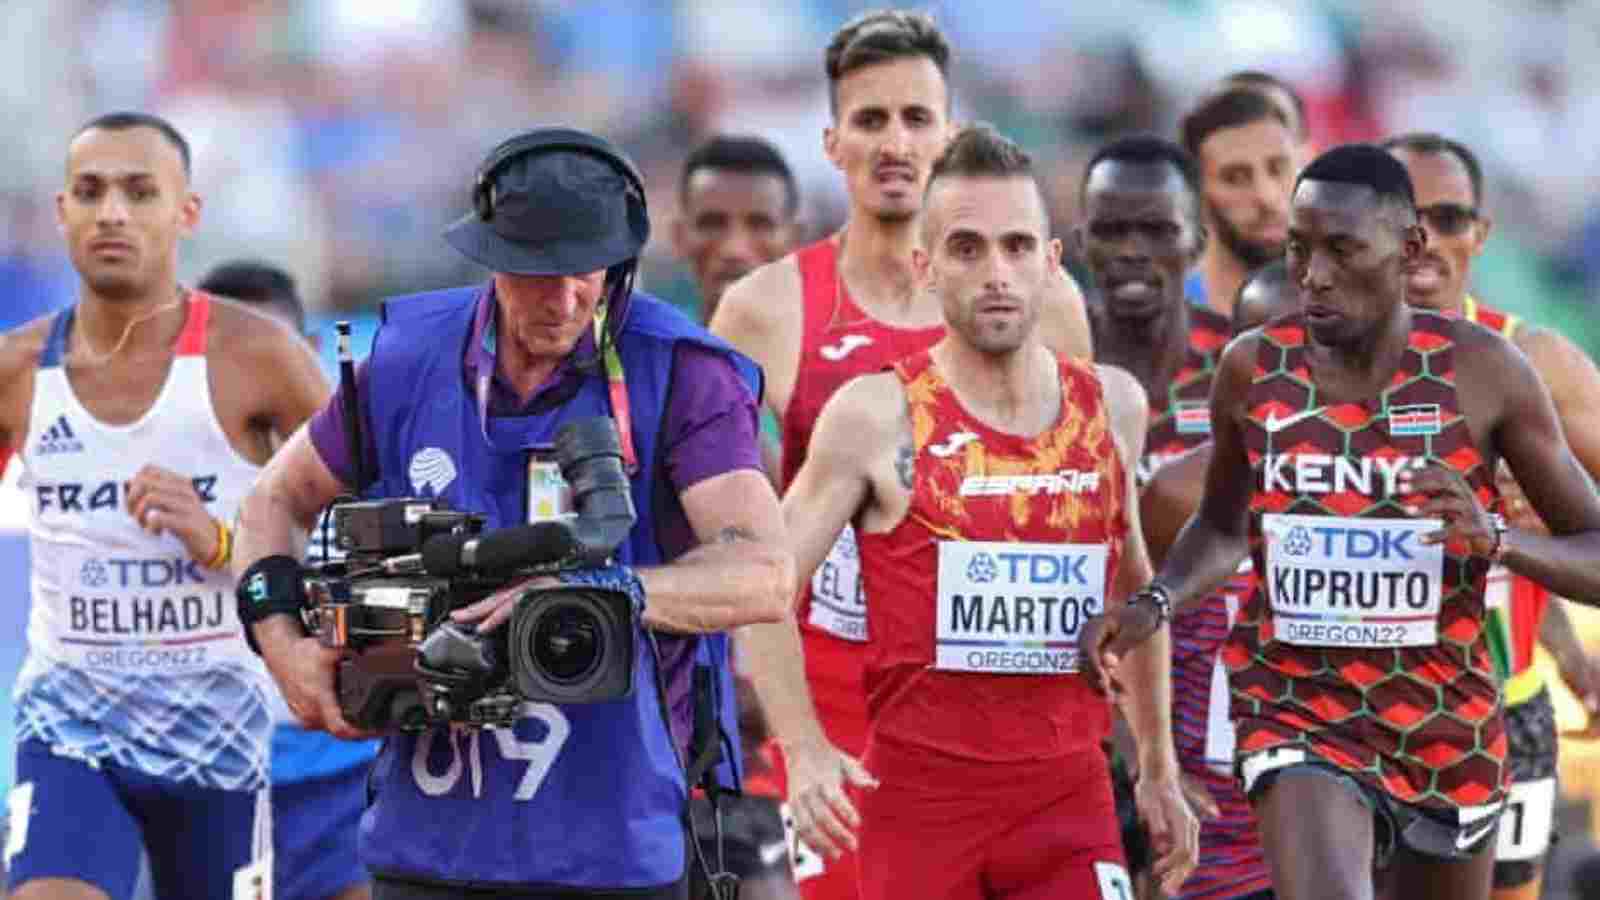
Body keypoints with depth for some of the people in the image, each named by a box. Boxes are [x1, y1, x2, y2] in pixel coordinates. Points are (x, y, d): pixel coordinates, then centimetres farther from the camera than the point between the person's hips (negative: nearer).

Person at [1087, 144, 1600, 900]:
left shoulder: (1482, 371, -8)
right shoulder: (1253, 370, -3)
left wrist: (1493, 538, -25)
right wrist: (1151, 604, -5)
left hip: (1446, 719, 1)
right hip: (1295, 710, -1)